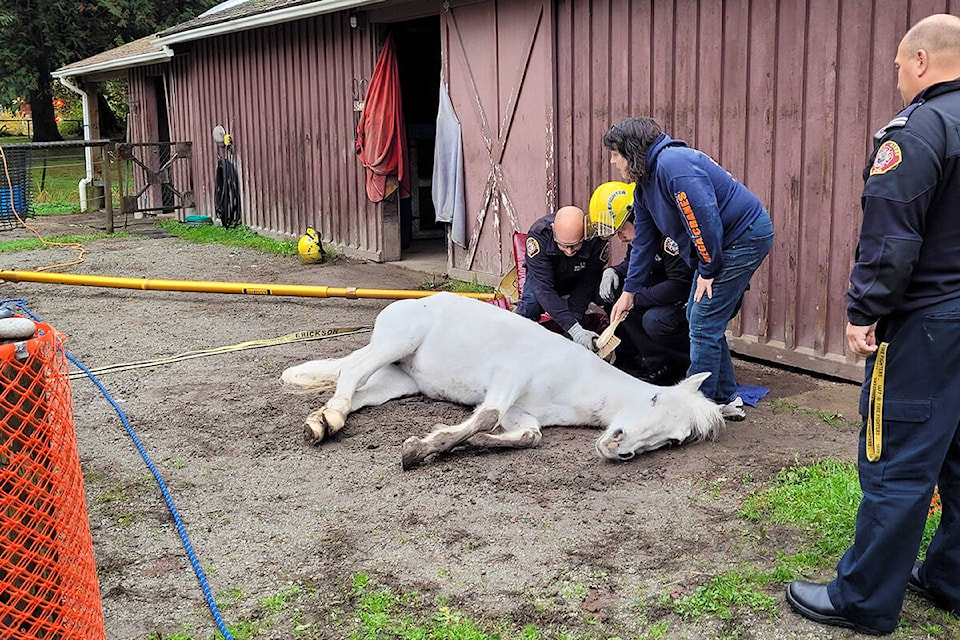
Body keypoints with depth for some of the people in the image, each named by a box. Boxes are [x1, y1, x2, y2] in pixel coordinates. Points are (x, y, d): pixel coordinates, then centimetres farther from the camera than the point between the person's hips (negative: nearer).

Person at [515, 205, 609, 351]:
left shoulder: (598, 239, -35)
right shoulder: (538, 234, -39)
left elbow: (586, 285, -24)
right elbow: (543, 288, -43)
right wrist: (573, 328, -53)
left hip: (577, 280, 2)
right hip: (543, 277, -1)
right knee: (530, 303, -31)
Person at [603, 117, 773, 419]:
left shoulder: (673, 165, -23)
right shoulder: (645, 184, 10)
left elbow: (706, 219, -27)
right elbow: (644, 240, 17)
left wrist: (708, 271, -18)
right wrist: (628, 291, 19)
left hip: (746, 236, -10)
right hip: (725, 242, 10)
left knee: (704, 323, -7)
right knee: (698, 316, 13)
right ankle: (727, 399, 22)